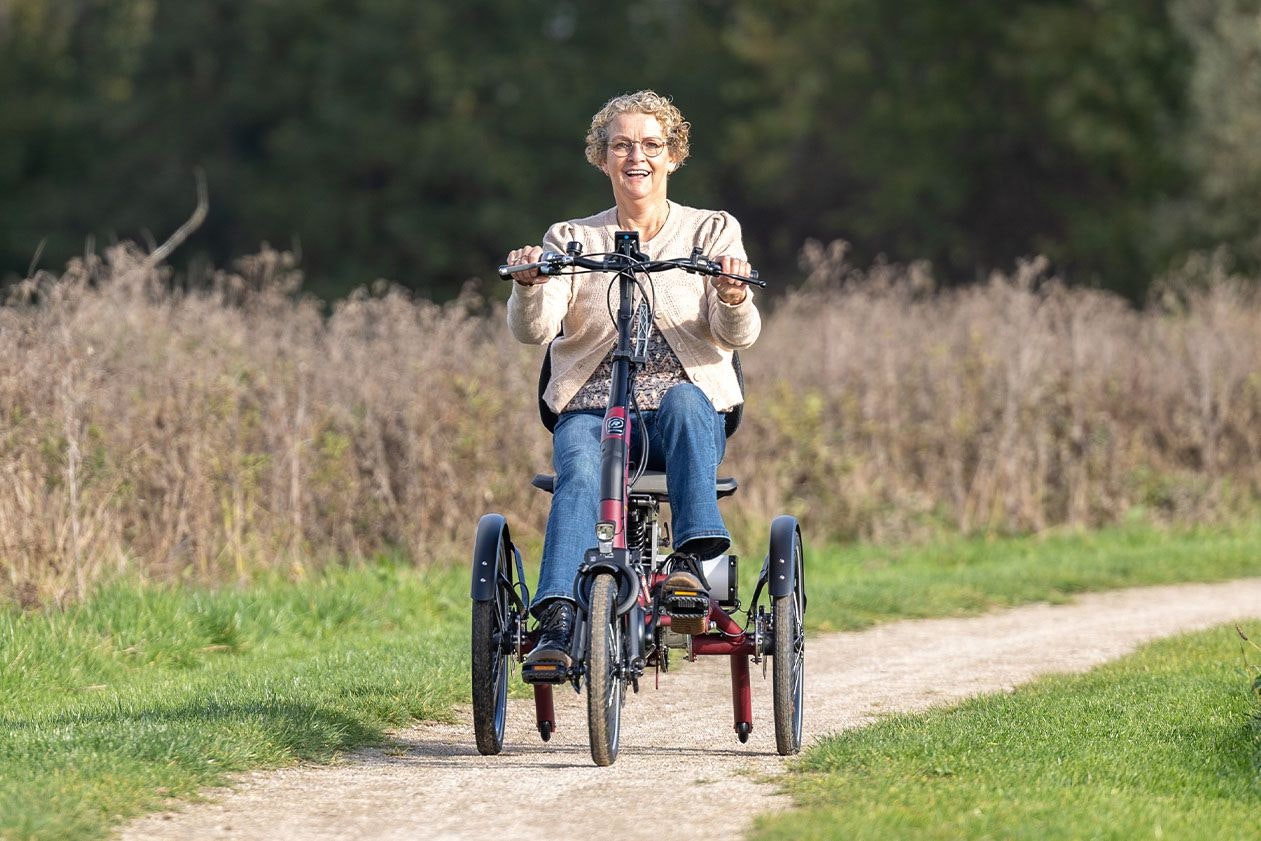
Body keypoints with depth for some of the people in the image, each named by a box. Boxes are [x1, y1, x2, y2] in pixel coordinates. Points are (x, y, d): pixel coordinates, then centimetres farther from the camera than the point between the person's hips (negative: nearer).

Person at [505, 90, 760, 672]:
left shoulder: (712, 232, 10)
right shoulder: (571, 240, 10)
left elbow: (738, 336, -4)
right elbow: (533, 330, -5)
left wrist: (733, 297, -28)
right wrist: (528, 286, -28)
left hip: (690, 411, 0)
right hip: (593, 410, 0)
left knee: (683, 399, -35)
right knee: (579, 474, -32)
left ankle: (692, 558, -41)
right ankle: (556, 623, -44)